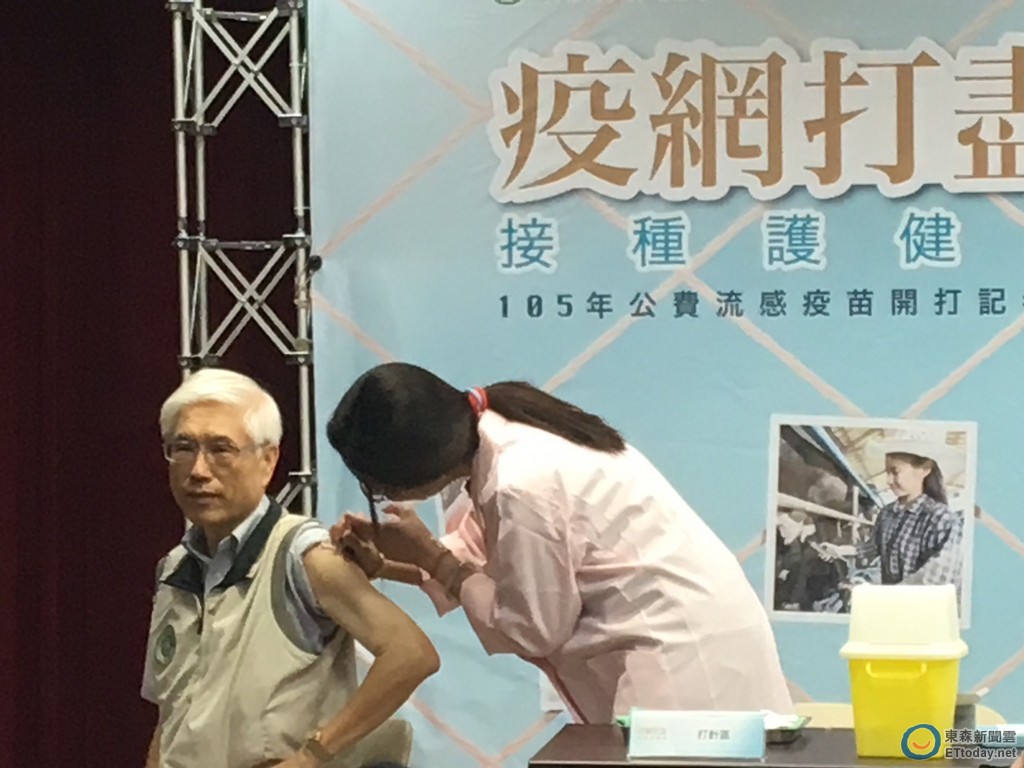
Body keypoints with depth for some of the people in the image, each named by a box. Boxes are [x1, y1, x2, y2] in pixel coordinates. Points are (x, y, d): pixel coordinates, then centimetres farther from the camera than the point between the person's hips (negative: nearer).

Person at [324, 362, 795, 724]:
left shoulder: (524, 486, -28)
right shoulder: (493, 425, -2)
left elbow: (531, 628, -14)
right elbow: (483, 550, 13)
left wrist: (429, 556, -8)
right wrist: (386, 564, 1)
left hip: (686, 657, -10)